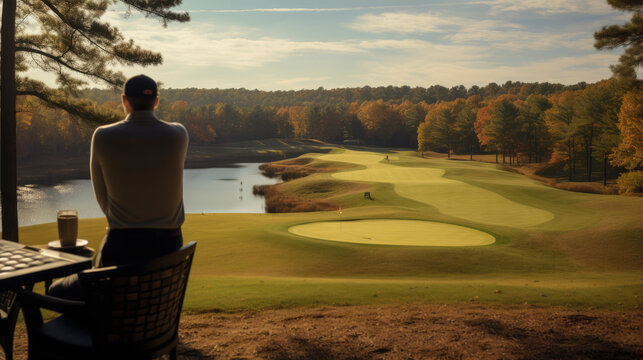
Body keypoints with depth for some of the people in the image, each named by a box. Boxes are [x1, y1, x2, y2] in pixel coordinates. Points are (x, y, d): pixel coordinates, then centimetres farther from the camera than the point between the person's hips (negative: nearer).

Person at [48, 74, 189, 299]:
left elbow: (102, 197, 6)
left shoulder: (103, 137, -9)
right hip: (168, 246, 3)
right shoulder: (178, 134, -6)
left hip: (121, 247, -3)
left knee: (57, 293, 20)